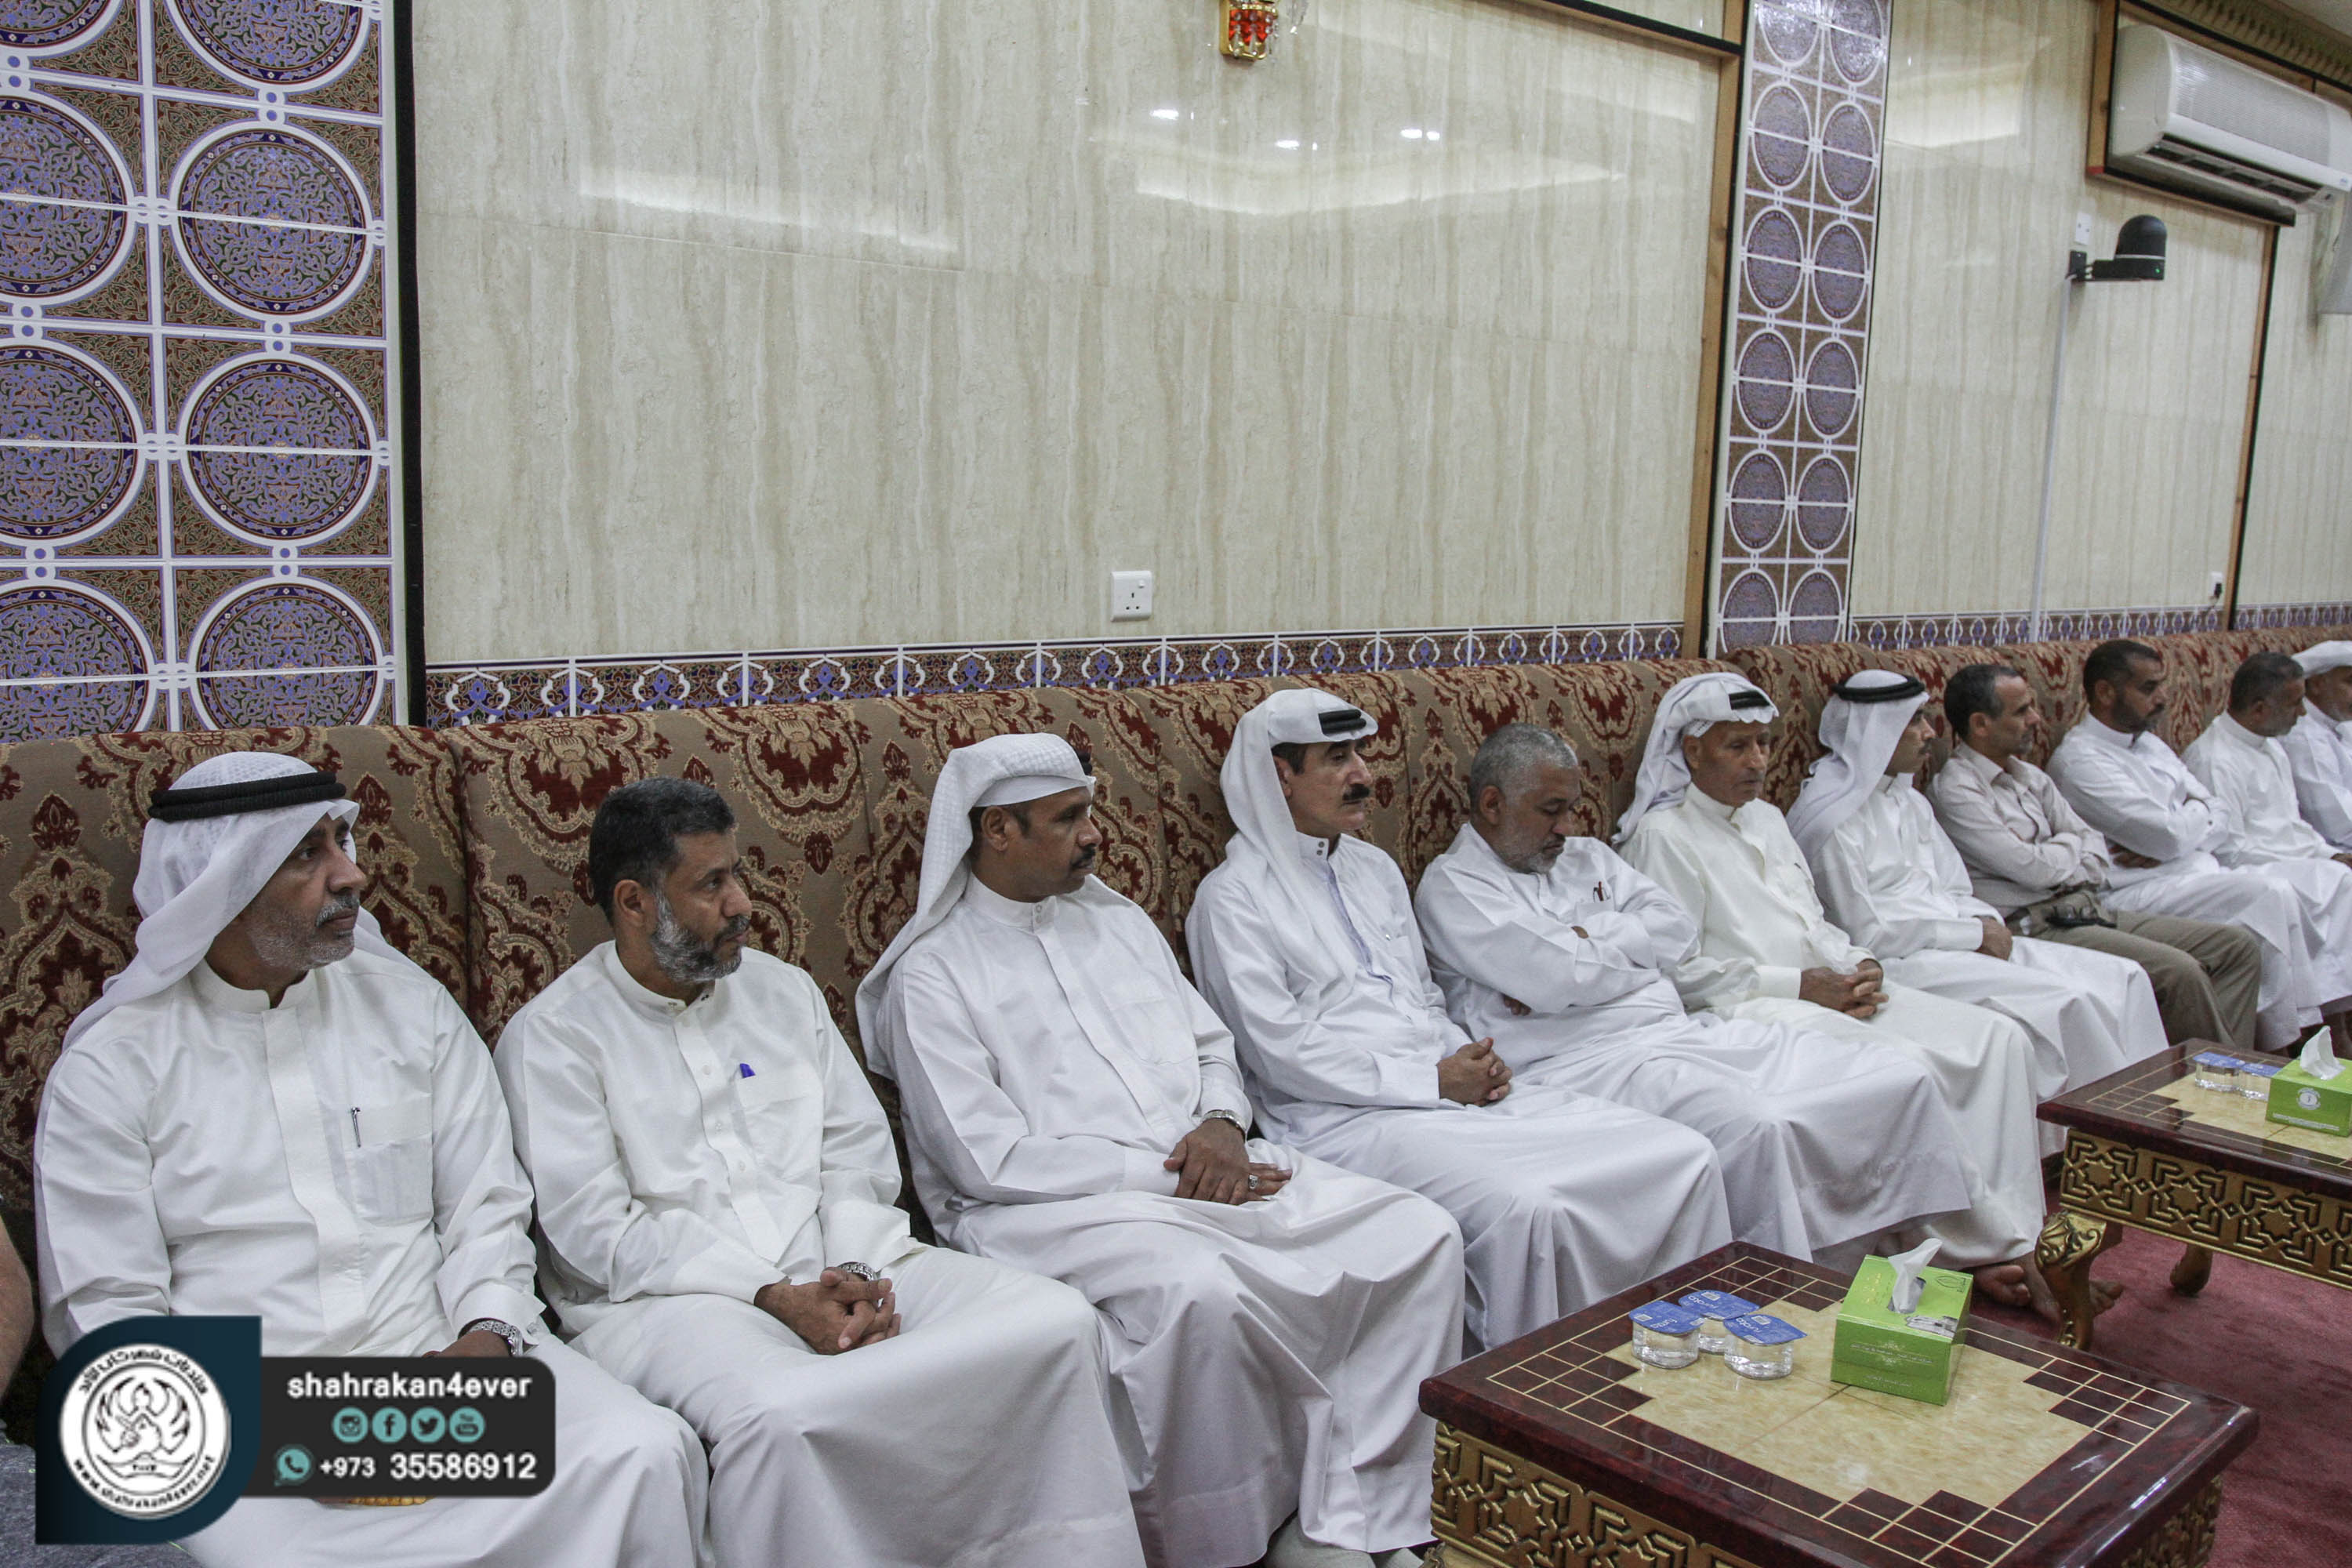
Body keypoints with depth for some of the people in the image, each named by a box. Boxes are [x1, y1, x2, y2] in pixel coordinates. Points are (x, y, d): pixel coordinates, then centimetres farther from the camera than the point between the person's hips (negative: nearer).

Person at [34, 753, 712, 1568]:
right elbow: (104, 1310, -2)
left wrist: (484, 1339, -9)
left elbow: (487, 1209, 10)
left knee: (645, 1453, -22)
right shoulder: (110, 1066, 2)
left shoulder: (408, 1002, 11)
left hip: (439, 1360, 3)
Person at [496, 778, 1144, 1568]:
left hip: (839, 1266, 5)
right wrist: (774, 1297, -17)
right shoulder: (551, 1037, 1)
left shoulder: (784, 989, 18)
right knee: (779, 1415, -39)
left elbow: (859, 1148, 14)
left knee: (1057, 1321, -17)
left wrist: (856, 1272, -7)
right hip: (668, 1297, -5)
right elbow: (593, 1229, -8)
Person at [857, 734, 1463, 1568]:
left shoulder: (1119, 920, 18)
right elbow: (991, 1160, -11)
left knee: (1422, 1234, -11)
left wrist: (1222, 1124, -4)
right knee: (1200, 1291, -38)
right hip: (1054, 1207, -6)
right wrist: (1163, 1176, -14)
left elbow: (1212, 1048, 20)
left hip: (1207, 1170, 7)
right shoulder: (931, 975, -3)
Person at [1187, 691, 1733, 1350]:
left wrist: (1470, 1059, 2)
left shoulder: (1377, 868, 21)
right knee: (1524, 1207, -34)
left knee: (1684, 1155, -7)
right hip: (1348, 1116, -7)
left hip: (1451, 1088, 7)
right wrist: (1435, 1081, -12)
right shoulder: (1233, 896, -2)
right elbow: (1279, 1052, -10)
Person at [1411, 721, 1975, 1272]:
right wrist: (1634, 950, 5)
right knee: (1758, 1127, -36)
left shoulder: (1585, 856, 24)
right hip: (1589, 1061, -8)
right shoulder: (1450, 886, 0)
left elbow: (1676, 927, 11)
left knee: (1901, 1079, -4)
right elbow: (1556, 978, -14)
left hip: (1685, 1031, 8)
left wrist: (1581, 944, -3)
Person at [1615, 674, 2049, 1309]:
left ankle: (1998, 1235, -12)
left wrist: (1859, 965, 2)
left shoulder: (1765, 818, 21)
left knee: (1997, 1038, -8)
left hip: (1829, 990, 9)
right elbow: (1681, 971, -13)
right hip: (1747, 1013, -9)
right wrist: (1799, 986, -15)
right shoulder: (1663, 835, -6)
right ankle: (1994, 1246, -12)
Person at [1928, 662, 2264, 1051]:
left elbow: (2097, 852, 14)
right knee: (2180, 972, -25)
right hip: (2035, 926, -9)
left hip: (2089, 909, 9)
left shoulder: (2031, 777, 17)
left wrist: (2049, 861, -8)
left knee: (2238, 944, 2)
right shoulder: (1954, 790, -11)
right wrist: (2071, 846, 5)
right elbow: (2034, 869, -16)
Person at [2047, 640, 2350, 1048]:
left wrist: (2169, 842, -9)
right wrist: (2196, 811, 4)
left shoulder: (2150, 743, 19)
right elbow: (2171, 837, -19)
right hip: (2139, 890, -9)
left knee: (2319, 887, -4)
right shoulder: (2079, 760, -12)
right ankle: (2291, 1043, -19)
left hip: (2199, 871, 9)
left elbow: (2218, 823, 13)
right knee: (2270, 895, -25)